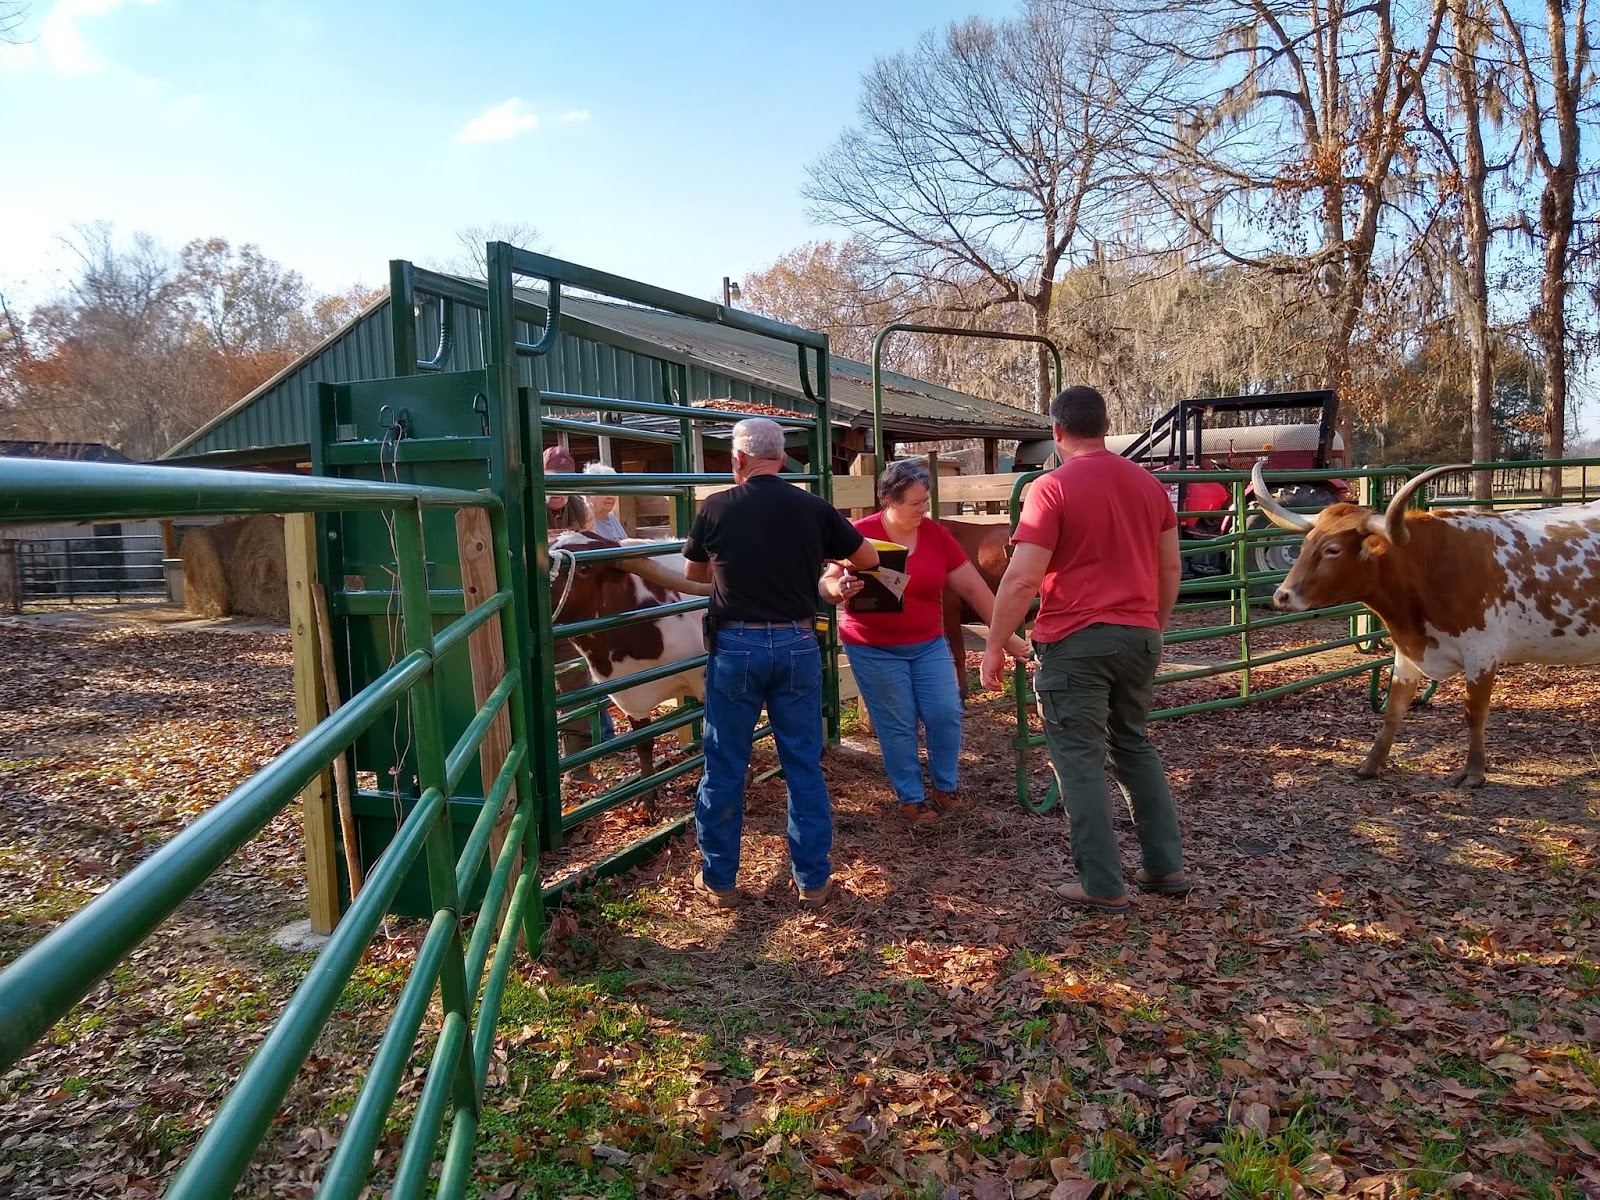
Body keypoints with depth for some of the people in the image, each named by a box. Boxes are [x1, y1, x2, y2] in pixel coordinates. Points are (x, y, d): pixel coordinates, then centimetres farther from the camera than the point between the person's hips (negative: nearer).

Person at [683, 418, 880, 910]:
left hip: (736, 646, -1)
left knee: (725, 765, 10)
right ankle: (814, 879, 19)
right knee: (804, 764, 11)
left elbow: (693, 572, 12)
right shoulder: (814, 509, -1)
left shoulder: (716, 509, -5)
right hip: (798, 645, 2)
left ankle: (718, 879, 21)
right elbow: (869, 558, 11)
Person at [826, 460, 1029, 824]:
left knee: (946, 714, 1)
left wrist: (1006, 635, 2)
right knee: (898, 726, 2)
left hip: (928, 644, 4)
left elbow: (974, 587, 1)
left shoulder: (936, 534, -3)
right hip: (874, 649, -3)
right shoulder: (861, 534, -13)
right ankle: (911, 798, 19)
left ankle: (946, 788, 22)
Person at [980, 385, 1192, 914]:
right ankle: (1167, 866, 24)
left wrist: (994, 645, -8)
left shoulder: (1052, 488, -11)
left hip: (1076, 641, -6)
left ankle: (1102, 886, 8)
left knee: (1080, 758, 3)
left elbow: (1022, 579, -16)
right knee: (1135, 746, 20)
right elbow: (1170, 568, 13)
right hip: (1139, 635, 7)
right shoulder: (1149, 484, 9)